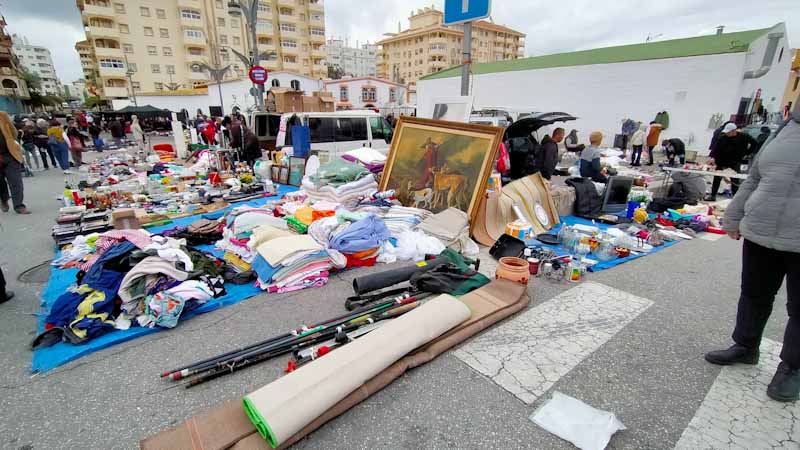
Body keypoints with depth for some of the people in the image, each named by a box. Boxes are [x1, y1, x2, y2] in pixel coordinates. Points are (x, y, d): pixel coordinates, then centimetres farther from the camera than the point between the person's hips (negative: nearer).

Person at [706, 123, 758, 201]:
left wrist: (746, 153, 0)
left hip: (735, 162, -1)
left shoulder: (743, 137, -7)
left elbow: (754, 143, 5)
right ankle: (712, 195, 16)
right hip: (722, 162, 1)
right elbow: (716, 148, -16)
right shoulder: (722, 137, -8)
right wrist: (712, 157, -32)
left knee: (735, 181, 0)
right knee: (717, 178, 6)